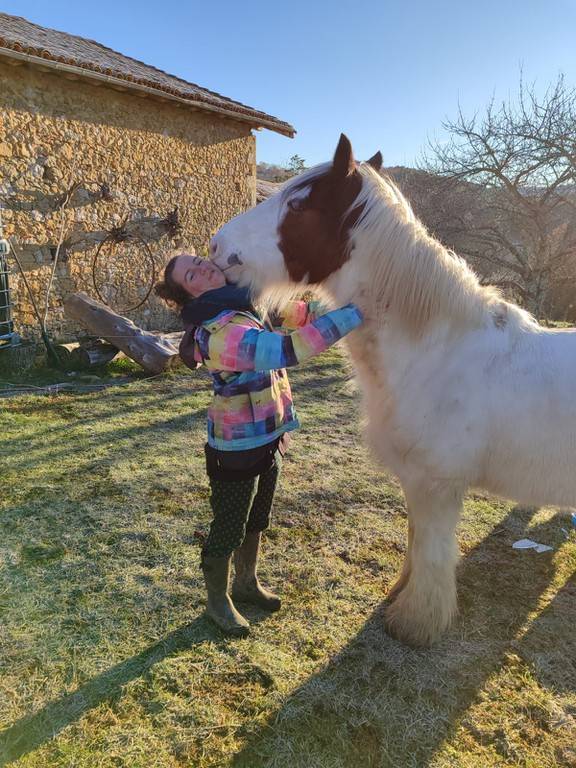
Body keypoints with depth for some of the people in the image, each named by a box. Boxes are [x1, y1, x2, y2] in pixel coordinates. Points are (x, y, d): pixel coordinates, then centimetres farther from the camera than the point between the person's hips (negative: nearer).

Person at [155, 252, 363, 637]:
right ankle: (218, 601, 38)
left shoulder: (248, 303, 0)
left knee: (256, 522, 26)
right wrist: (354, 313, -36)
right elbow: (289, 350, -39)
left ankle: (247, 583, 50)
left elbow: (290, 314, 16)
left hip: (269, 437, 9)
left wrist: (317, 308, -3)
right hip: (236, 449, -8)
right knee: (227, 530, 13)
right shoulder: (216, 334, -29)